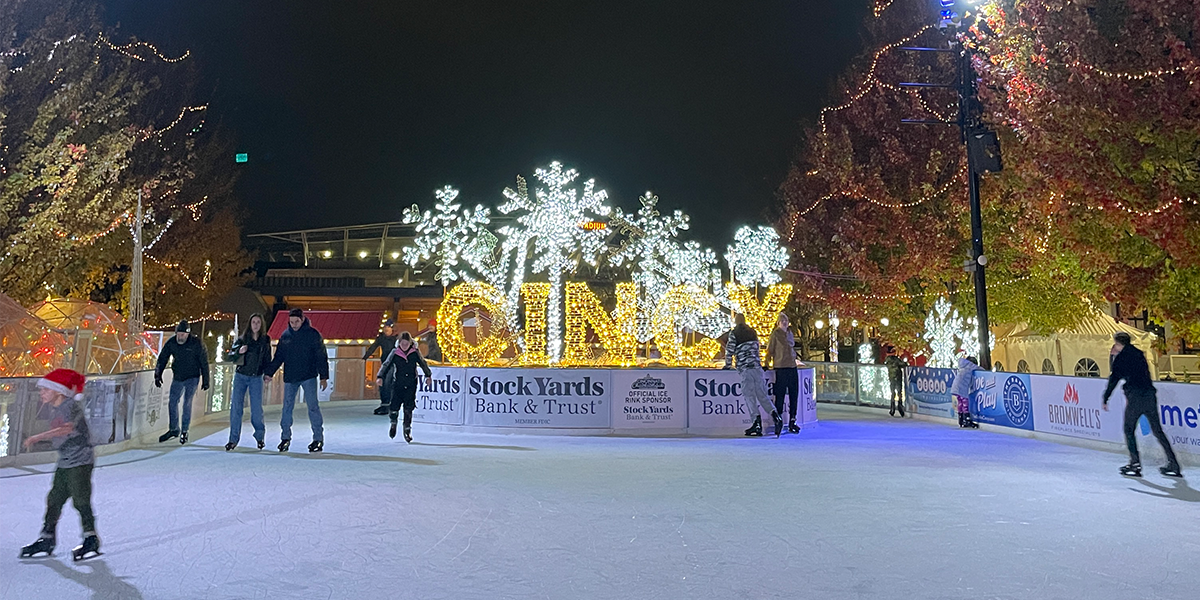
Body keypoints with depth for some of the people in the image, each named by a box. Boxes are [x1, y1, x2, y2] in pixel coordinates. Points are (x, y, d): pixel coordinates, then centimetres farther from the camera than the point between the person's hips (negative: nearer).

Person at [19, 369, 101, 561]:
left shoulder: (72, 406, -16)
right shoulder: (54, 409, 11)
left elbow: (67, 429, -33)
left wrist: (38, 437, -36)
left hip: (81, 462, -9)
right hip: (64, 463, 9)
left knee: (80, 500, -6)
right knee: (54, 500, 11)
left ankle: (91, 539, 3)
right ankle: (46, 539, 22)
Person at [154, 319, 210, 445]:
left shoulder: (196, 343, -15)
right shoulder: (171, 343, -6)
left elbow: (204, 362, -8)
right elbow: (162, 359, 5)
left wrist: (205, 380, -7)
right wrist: (158, 375, -2)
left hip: (192, 378, -4)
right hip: (177, 378, 4)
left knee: (187, 404, -4)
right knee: (172, 403, 5)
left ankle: (184, 431, 10)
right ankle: (174, 429, 21)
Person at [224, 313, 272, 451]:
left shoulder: (265, 340, 4)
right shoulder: (241, 340, 1)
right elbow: (229, 357, 1)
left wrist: (267, 374, -4)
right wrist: (238, 352, -19)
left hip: (256, 378, 0)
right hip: (240, 376, 0)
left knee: (256, 409, -3)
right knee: (236, 407, -5)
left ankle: (260, 436, 18)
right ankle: (233, 439, 4)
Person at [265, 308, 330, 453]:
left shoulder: (312, 334, -4)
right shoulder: (285, 335, 8)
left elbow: (321, 357, -4)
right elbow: (278, 357, 16)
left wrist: (324, 377, -8)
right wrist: (269, 373, 9)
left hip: (308, 376, -4)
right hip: (290, 378, 4)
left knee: (313, 407, -3)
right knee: (287, 407, 6)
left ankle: (318, 438, 2)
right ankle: (285, 437, 16)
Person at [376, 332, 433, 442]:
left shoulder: (415, 352, -1)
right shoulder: (395, 353, -3)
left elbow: (423, 364, 14)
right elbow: (386, 365, -6)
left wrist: (428, 375, 19)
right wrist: (380, 377, -19)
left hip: (411, 385, 1)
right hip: (397, 384, 0)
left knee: (409, 409, -1)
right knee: (394, 408, -4)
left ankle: (407, 430, 13)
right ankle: (393, 423, 28)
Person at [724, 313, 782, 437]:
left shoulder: (733, 333, 0)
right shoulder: (752, 332, 17)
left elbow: (730, 351, 0)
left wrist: (727, 365, 14)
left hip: (745, 368, -5)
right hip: (757, 366, 5)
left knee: (749, 396, -1)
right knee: (762, 395, 7)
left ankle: (758, 423, -7)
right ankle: (775, 415, -11)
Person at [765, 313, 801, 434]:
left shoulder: (789, 332, 14)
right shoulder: (775, 334, -5)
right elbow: (769, 350, -5)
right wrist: (767, 364, -7)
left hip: (792, 367, 7)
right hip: (780, 369, -7)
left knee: (794, 395, 8)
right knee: (780, 396, -4)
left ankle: (792, 421, 16)